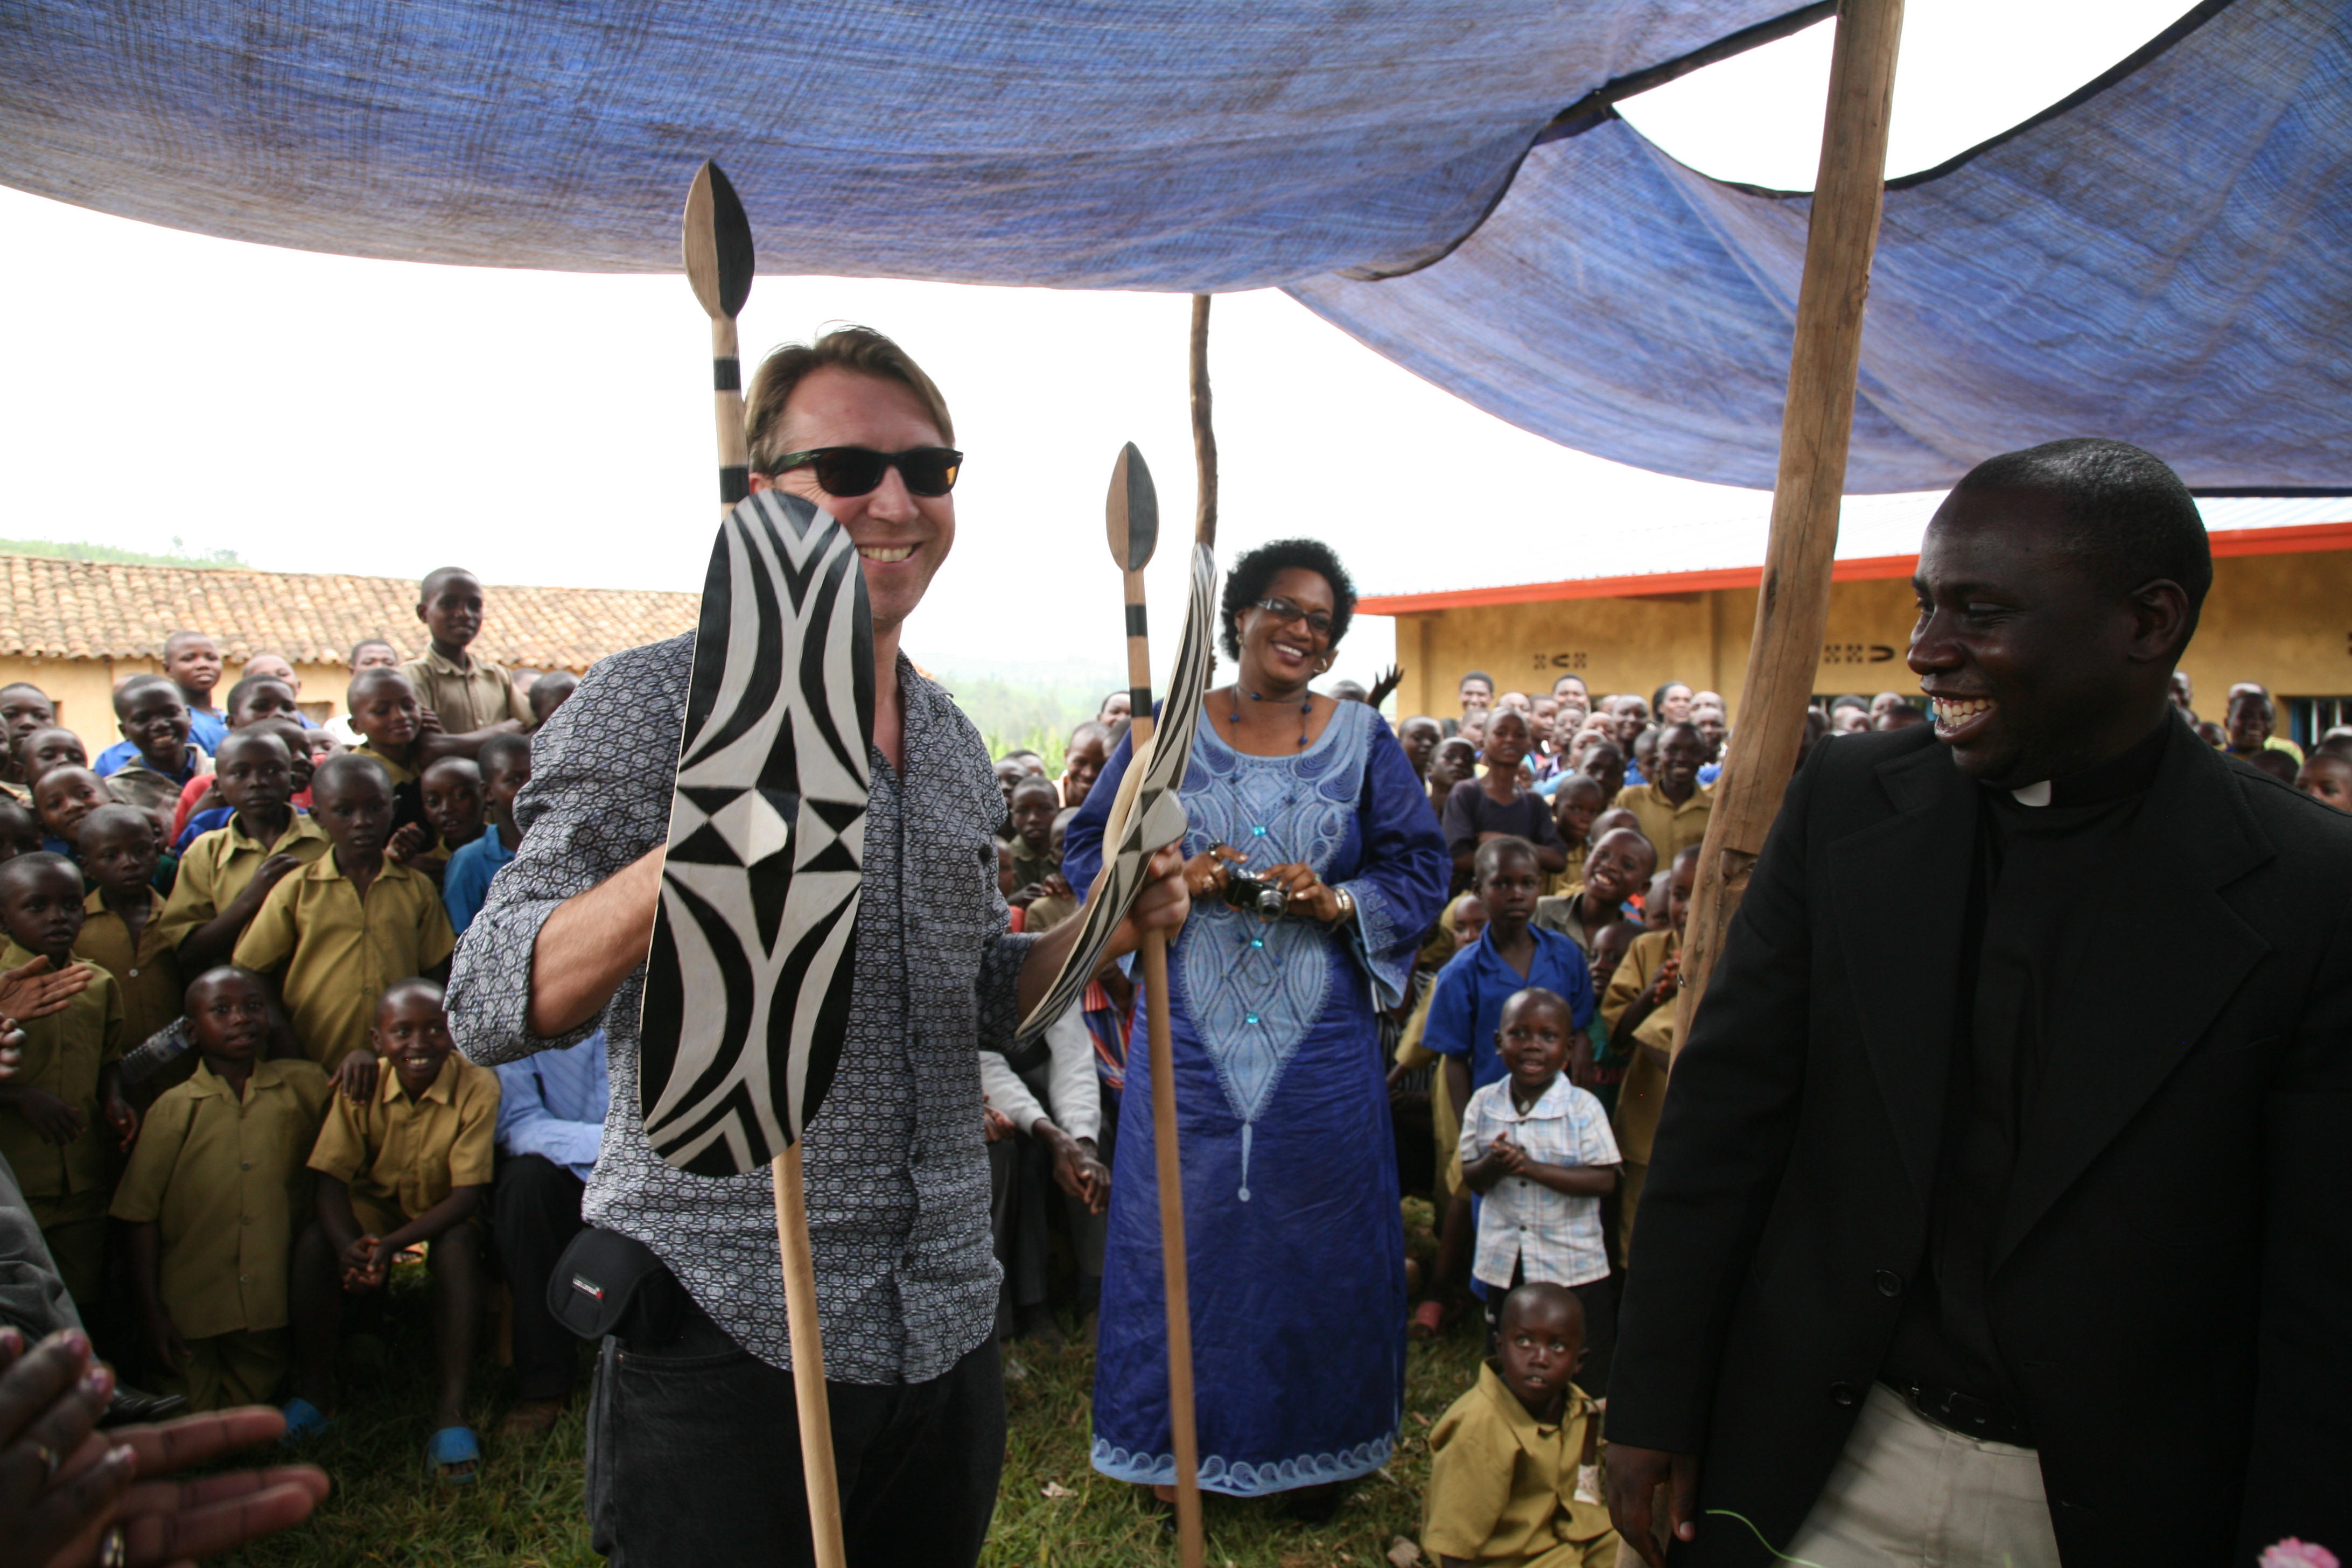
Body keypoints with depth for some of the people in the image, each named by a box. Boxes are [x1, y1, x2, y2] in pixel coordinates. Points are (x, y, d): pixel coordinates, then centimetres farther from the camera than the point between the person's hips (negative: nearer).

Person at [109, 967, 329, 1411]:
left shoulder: (304, 1087, 1)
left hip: (272, 1309, 1)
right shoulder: (173, 1108, -4)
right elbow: (140, 1214, -3)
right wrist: (150, 1312, -5)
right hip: (191, 1311, -1)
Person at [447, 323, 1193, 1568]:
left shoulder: (955, 741, 9)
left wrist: (1105, 929, -1)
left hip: (947, 1332, 6)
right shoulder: (659, 702, -10)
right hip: (729, 1338, -6)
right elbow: (490, 1013, -16)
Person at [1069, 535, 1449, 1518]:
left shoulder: (1364, 741, 5)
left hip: (1321, 1041, 1)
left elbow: (1420, 871, 3)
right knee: (1184, 1227, 7)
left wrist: (1336, 901, -15)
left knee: (1318, 1233, 9)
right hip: (1191, 1037, 0)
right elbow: (1089, 852, 3)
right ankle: (1181, 1438, 27)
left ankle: (1317, 1445, 28)